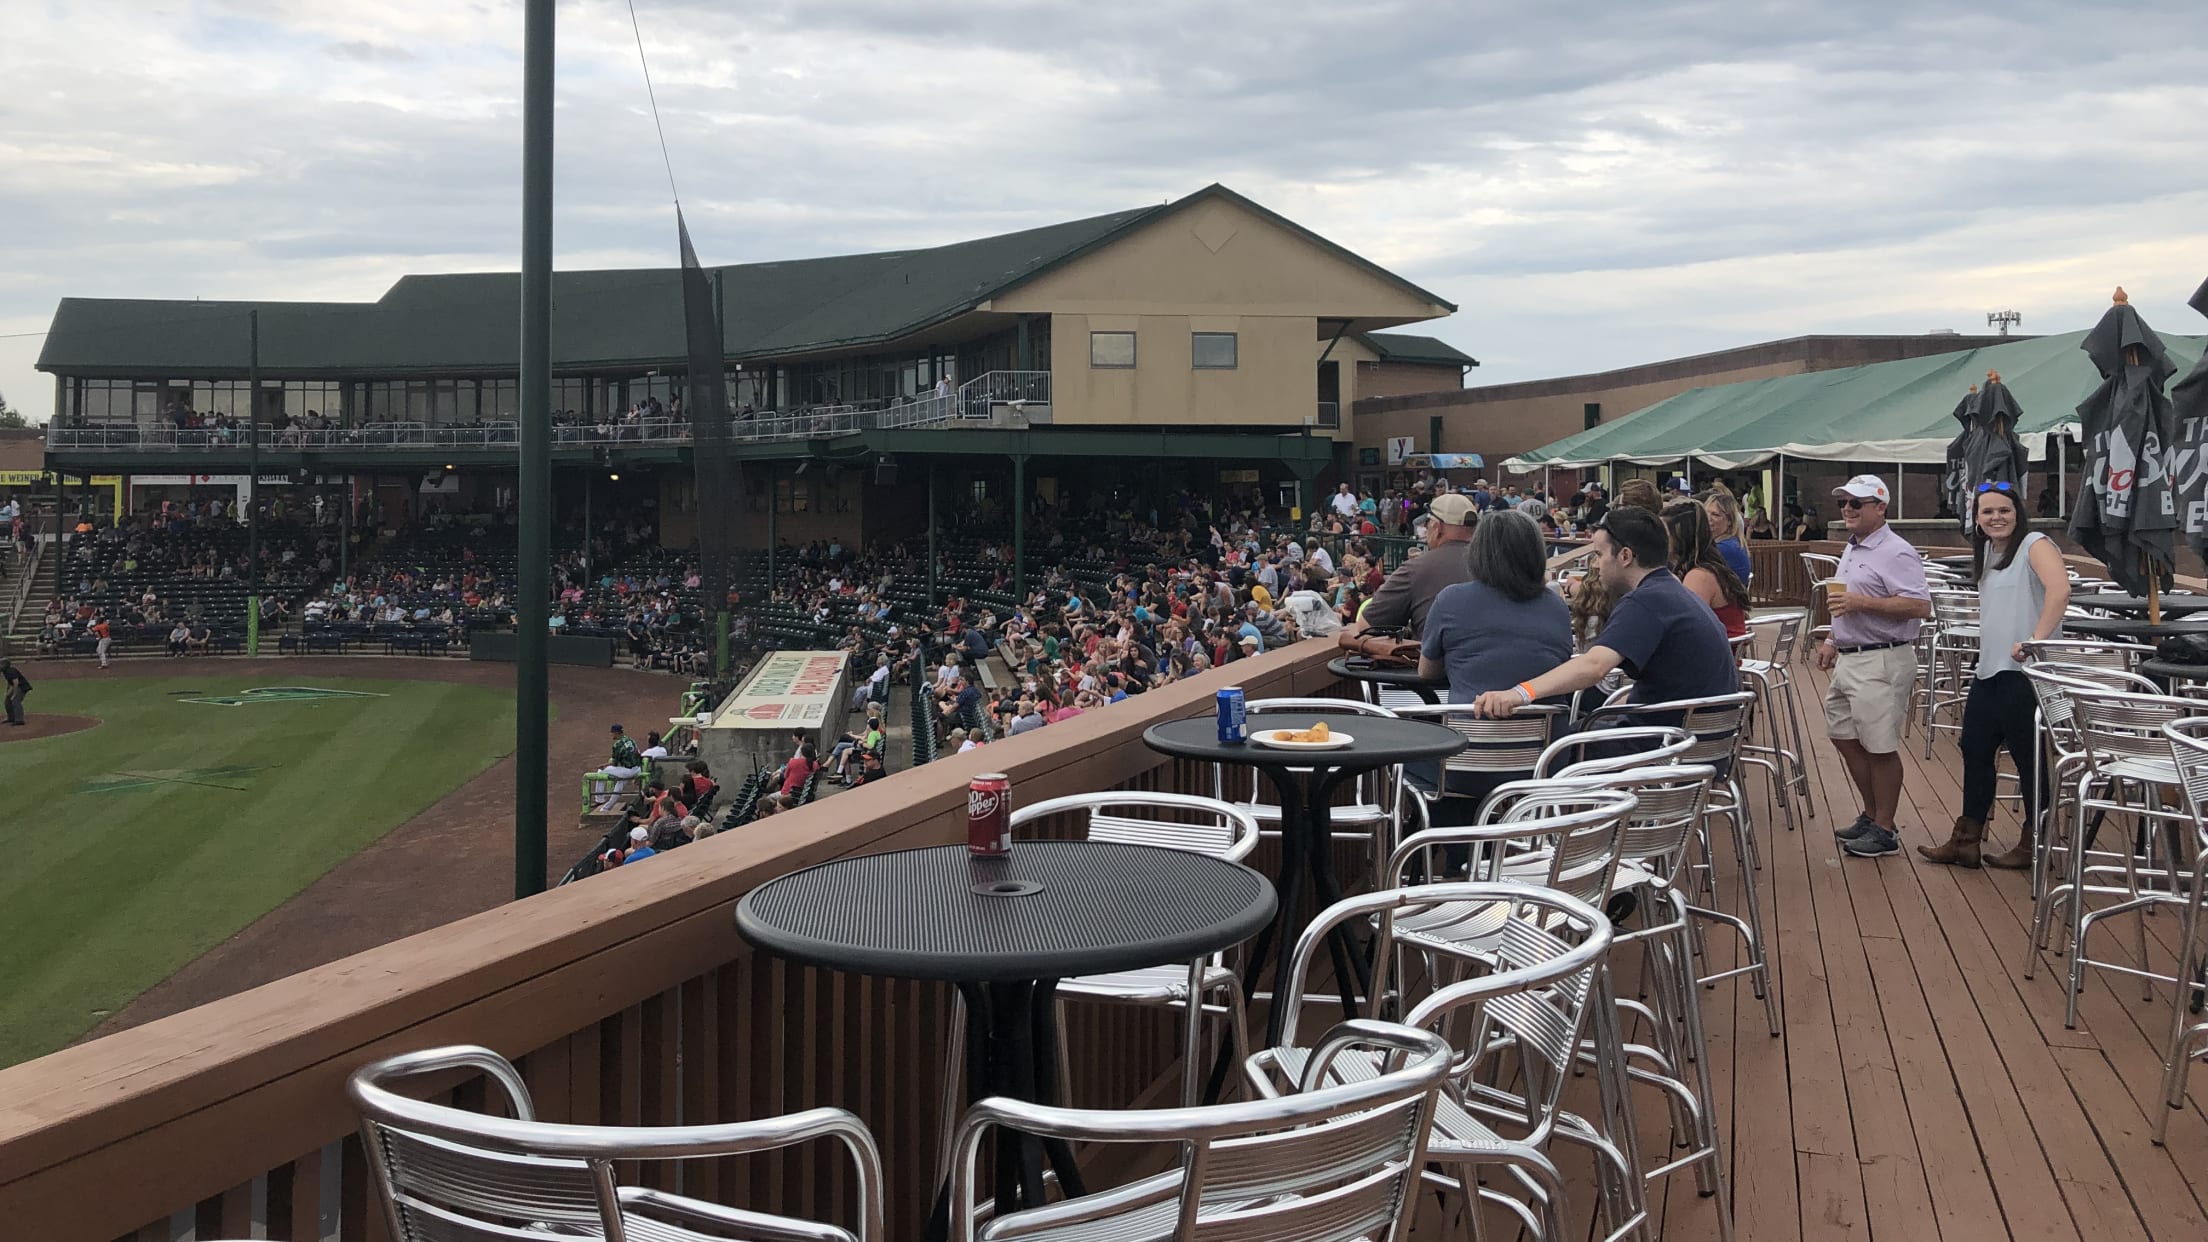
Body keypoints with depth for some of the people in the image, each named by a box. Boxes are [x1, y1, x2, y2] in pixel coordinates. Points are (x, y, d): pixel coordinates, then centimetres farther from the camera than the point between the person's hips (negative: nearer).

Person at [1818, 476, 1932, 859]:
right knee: (1844, 737, 16)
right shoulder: (1853, 550, 16)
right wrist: (1832, 641, 21)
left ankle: (1883, 831, 7)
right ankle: (1871, 814, 29)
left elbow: (1920, 606, -24)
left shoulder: (1896, 553, -15)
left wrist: (1863, 603, -25)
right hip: (1848, 659, 10)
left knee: (1880, 748, -2)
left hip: (1882, 662, -10)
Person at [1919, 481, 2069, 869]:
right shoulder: (1987, 553, 17)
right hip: (1989, 672, 9)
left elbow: (2059, 589, -26)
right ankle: (1965, 841, 22)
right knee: (1975, 750, 13)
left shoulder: (2035, 545, -9)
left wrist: (2036, 640, -29)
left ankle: (2033, 846, 13)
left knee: (2029, 758, 1)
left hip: (2024, 672, -9)